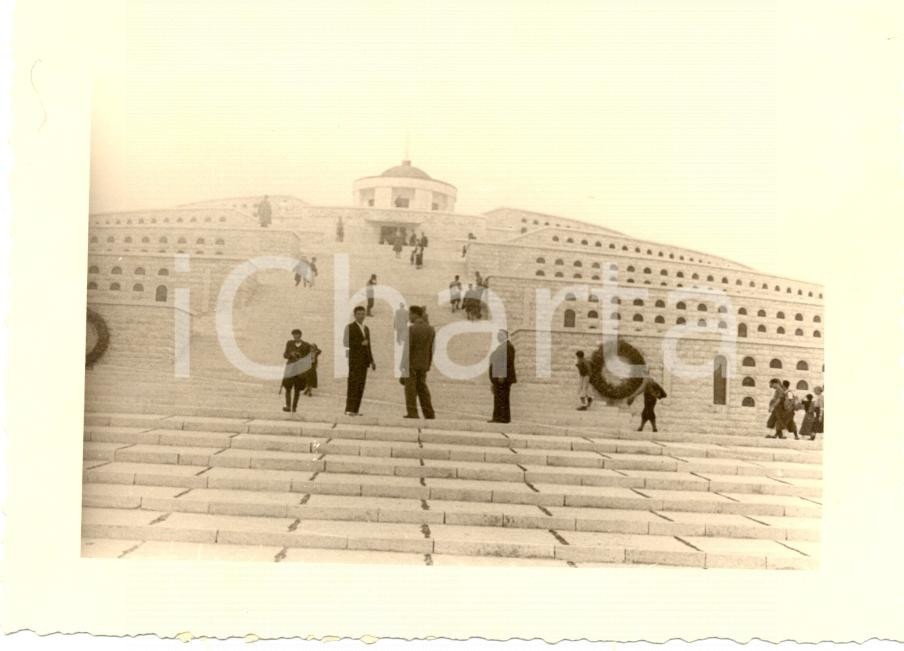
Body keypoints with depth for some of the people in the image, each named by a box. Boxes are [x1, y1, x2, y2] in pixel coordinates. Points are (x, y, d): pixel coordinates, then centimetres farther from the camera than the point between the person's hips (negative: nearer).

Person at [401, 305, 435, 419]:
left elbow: (407, 349, -17)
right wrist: (428, 366, 16)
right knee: (422, 389, 12)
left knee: (410, 390, -1)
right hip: (423, 365, 6)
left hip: (411, 364, -6)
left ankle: (412, 415, -2)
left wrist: (403, 367, -14)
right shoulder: (431, 329, 4)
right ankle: (429, 415, 11)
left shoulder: (411, 329, -15)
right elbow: (431, 350, 8)